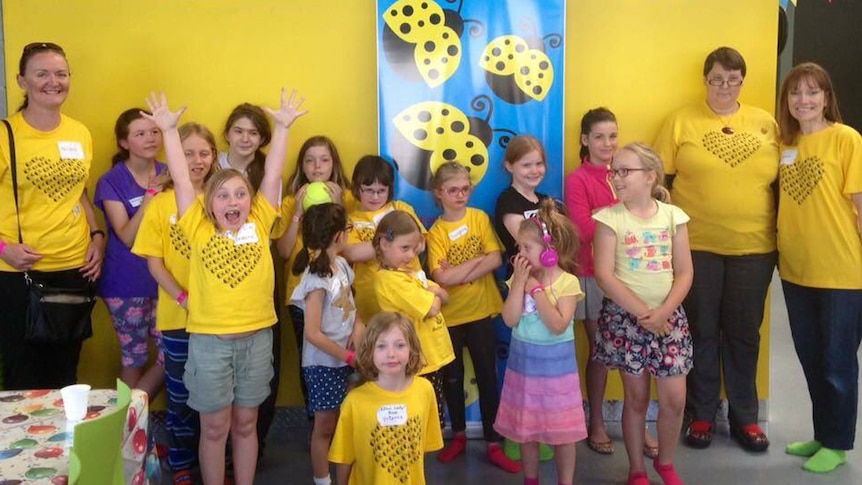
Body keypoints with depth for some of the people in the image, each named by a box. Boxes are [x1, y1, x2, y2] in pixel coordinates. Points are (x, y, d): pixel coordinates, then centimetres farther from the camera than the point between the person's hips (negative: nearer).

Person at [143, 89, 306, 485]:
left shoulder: (259, 224, 2)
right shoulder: (199, 229, -2)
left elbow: (273, 174, 1)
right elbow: (181, 180, -1)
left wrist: (283, 126, 0)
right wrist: (169, 130, -1)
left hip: (256, 337, 2)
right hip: (209, 340, -1)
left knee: (246, 423, 15)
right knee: (214, 426, 10)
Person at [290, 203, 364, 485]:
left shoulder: (342, 265, 1)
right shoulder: (317, 280, -23)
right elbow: (312, 333, -24)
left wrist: (359, 326, -7)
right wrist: (348, 356, -16)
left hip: (343, 359, 7)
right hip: (323, 363, -7)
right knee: (325, 426, 7)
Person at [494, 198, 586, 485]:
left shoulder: (567, 282, -13)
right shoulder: (519, 278, -3)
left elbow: (558, 326, -24)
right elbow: (510, 320, -12)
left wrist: (536, 288, -22)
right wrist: (519, 281, -17)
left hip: (556, 362, -4)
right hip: (523, 360, 4)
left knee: (562, 429, 7)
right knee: (525, 427, 14)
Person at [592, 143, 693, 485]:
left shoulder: (672, 215, 1)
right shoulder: (610, 218, -6)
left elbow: (684, 273, 0)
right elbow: (604, 275, -12)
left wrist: (663, 311, -14)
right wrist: (642, 312, -16)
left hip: (668, 316, 2)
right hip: (625, 317, -2)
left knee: (674, 398, 3)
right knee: (636, 397, 6)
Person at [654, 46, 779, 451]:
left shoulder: (765, 124, 7)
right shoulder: (682, 121, 1)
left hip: (754, 247, 2)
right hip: (696, 245, -2)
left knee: (744, 333, 11)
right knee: (701, 331, 8)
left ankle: (744, 416, 25)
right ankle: (702, 414, 22)